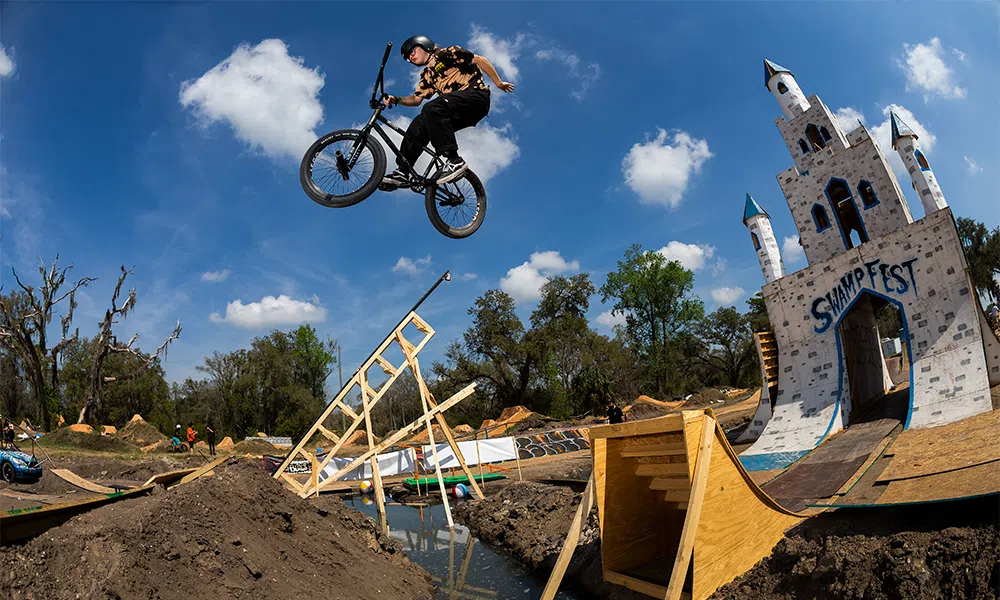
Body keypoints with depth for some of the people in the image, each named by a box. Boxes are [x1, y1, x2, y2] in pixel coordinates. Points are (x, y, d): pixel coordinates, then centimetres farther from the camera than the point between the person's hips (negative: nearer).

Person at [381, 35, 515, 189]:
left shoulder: (446, 54, 3)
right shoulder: (427, 76, 24)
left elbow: (480, 60, 0)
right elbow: (416, 99, 18)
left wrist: (499, 83, -2)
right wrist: (396, 99, -1)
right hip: (457, 111, 7)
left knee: (431, 109, -30)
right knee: (418, 126, -8)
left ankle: (454, 161, -34)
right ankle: (402, 172, -5)